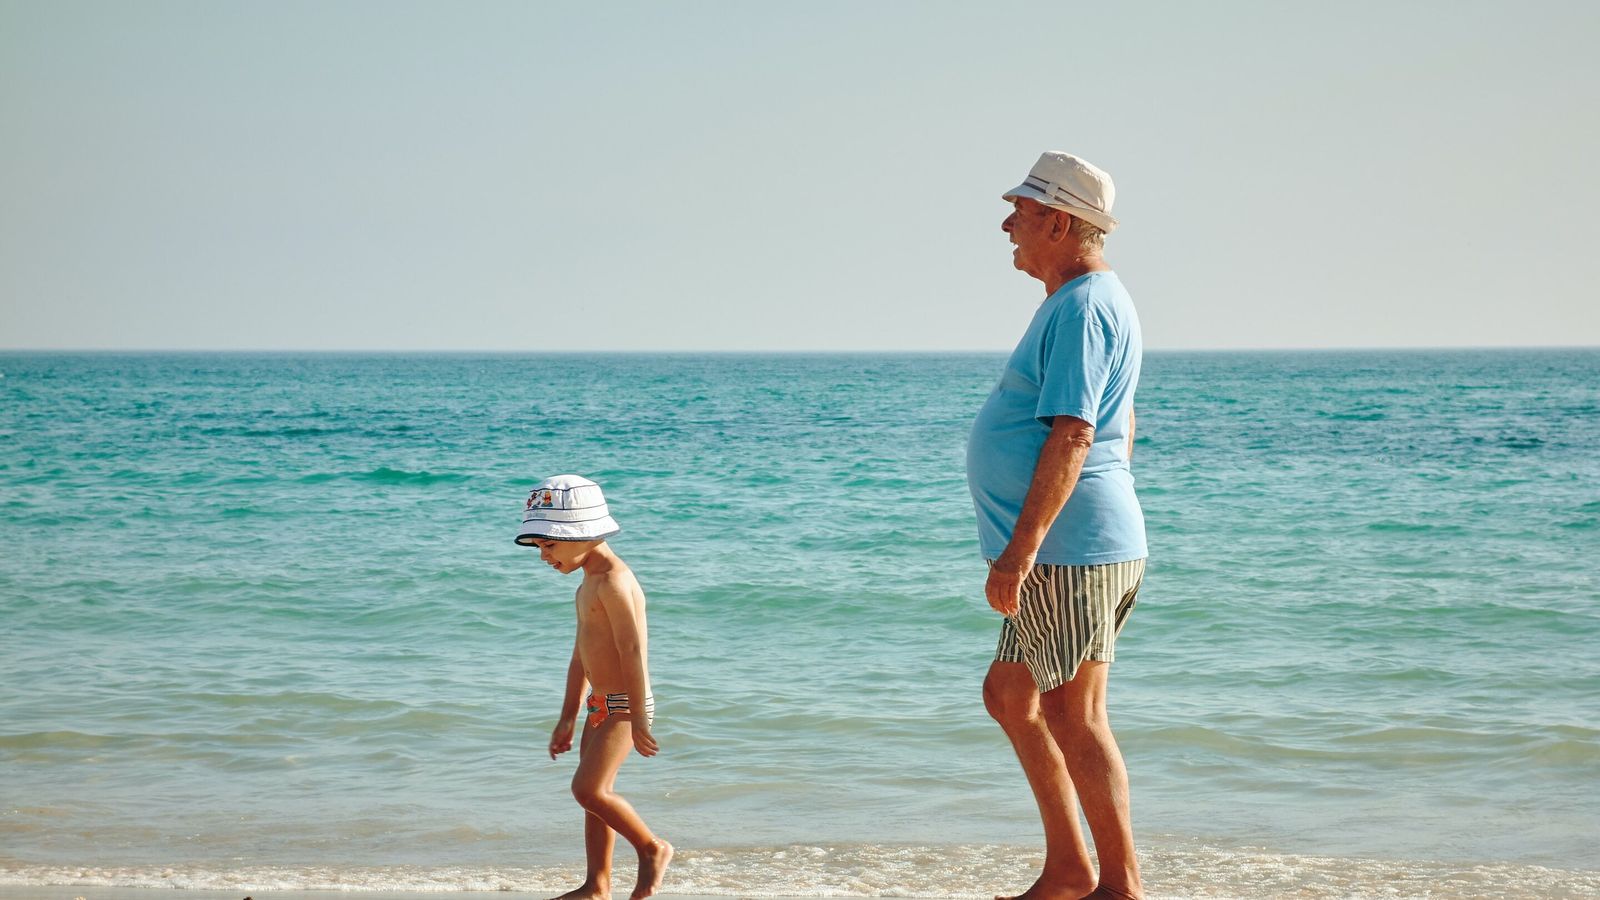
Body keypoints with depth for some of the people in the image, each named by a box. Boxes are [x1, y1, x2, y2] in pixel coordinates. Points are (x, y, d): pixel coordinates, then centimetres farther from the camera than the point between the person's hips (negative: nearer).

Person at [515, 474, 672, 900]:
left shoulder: (613, 581, -18)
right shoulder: (588, 586, 15)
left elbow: (632, 651, -23)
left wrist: (638, 719, -24)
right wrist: (567, 719, 21)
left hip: (624, 705, -10)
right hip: (600, 705, 10)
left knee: (588, 788, -14)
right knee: (595, 793, 10)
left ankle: (652, 848, 2)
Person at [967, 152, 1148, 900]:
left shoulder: (1082, 307, -16)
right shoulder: (1089, 300, 18)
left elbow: (1072, 436, -24)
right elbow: (1121, 428, 25)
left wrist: (1019, 550, -26)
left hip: (1070, 553, -11)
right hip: (1066, 553, 11)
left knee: (1073, 716, -4)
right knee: (1007, 694, 15)